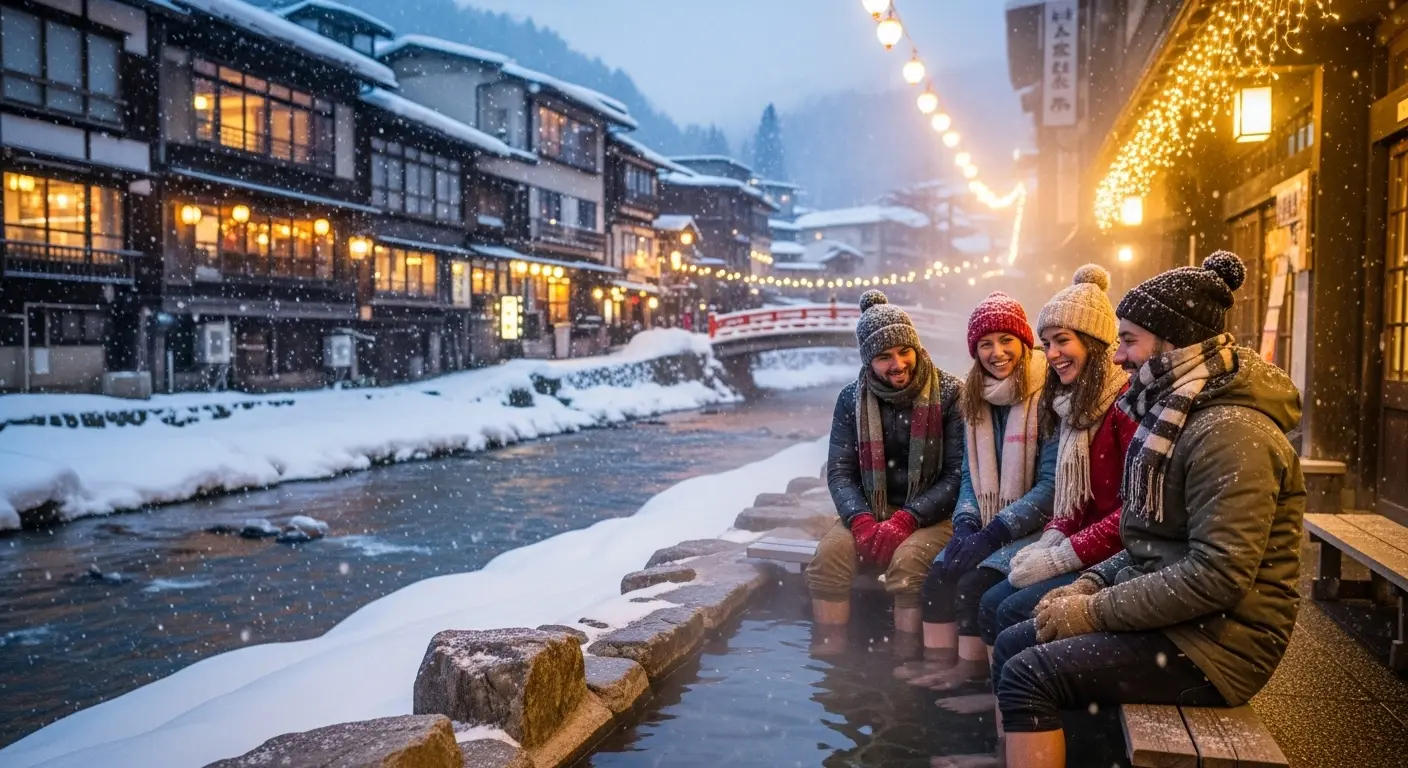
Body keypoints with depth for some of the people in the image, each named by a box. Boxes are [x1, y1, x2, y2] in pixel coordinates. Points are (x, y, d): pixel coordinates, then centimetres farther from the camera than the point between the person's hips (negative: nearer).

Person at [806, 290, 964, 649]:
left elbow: (958, 474, -10)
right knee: (829, 553, -24)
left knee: (907, 560, -32)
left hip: (932, 513, -3)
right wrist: (862, 522, -17)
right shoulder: (852, 398, 3)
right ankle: (828, 657, -12)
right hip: (870, 509, 3)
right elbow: (839, 470, 1)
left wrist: (906, 521, -20)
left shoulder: (948, 394, -7)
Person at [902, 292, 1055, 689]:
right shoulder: (977, 400, 10)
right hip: (988, 526, 6)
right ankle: (940, 661, -11)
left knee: (975, 580, -25)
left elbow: (1051, 484, -15)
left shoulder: (1046, 398, -11)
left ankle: (971, 668, -9)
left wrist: (994, 532, -19)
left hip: (1033, 528, -6)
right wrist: (965, 524, -5)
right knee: (938, 573, -18)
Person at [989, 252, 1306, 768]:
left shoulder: (1230, 434, -21)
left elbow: (1217, 576, -28)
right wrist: (1089, 585, 3)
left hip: (1217, 642, -10)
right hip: (1169, 618, 10)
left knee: (1029, 675, -19)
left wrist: (1094, 612, -20)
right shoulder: (1177, 416, 12)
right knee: (1012, 645, 6)